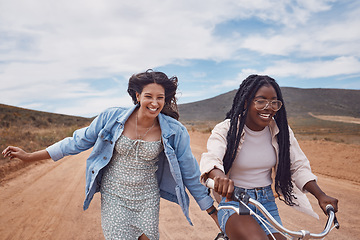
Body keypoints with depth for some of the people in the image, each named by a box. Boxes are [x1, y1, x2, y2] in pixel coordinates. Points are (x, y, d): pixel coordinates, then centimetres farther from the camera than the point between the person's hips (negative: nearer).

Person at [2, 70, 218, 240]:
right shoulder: (112, 118, -13)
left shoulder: (174, 132, -13)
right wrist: (31, 156, 3)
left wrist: (213, 212, 0)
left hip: (147, 198, 1)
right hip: (114, 195, 0)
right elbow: (80, 141, -1)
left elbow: (190, 173, -4)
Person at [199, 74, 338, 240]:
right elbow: (211, 158, -29)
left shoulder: (281, 131, 1)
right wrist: (219, 176, -53)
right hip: (233, 200, -5)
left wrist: (321, 196, -11)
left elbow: (299, 166, 4)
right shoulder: (226, 130, -13)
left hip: (267, 202, 5)